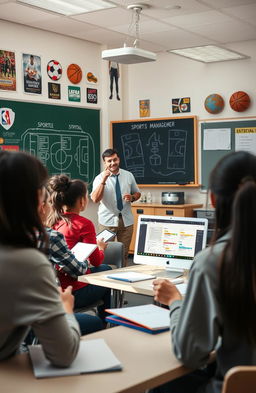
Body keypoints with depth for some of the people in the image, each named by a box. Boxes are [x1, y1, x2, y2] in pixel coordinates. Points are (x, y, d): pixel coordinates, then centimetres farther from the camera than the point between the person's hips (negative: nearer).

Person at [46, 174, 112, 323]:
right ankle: (103, 323, 38)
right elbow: (96, 261, -8)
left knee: (105, 268, 29)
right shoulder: (84, 224, -16)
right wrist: (101, 248, 13)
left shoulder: (51, 221, 3)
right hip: (73, 294, -7)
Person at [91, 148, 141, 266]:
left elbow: (137, 193, 16)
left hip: (126, 220, 3)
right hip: (108, 221, -2)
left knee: (124, 253, 6)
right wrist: (103, 180, -25)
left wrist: (132, 197, -7)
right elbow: (95, 199, -18)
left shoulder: (128, 175, 5)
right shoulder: (100, 178, -4)